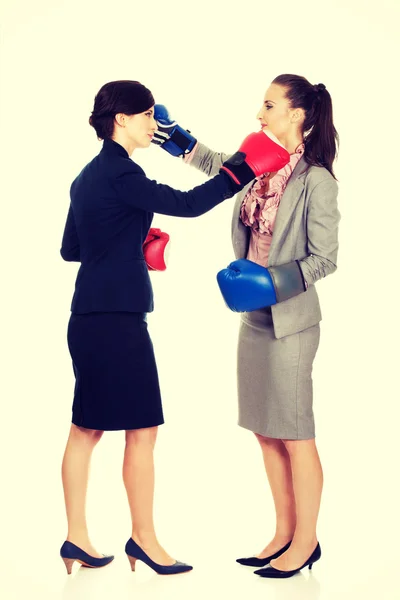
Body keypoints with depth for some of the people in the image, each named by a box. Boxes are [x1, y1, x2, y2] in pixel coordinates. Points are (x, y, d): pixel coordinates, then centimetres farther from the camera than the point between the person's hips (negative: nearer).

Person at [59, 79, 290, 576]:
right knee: (142, 429, 0)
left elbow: (69, 249, 20)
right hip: (116, 317, -10)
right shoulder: (117, 172, -13)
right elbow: (185, 204, -19)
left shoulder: (89, 175, 16)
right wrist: (242, 169, -13)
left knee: (87, 428, 12)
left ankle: (77, 538, 18)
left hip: (90, 316, 10)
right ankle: (143, 538, 11)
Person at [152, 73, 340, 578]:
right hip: (254, 317, 8)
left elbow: (323, 259, -13)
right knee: (266, 432, 13)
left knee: (294, 434, 2)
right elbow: (216, 164, 28)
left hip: (290, 320, -8)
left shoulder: (316, 180, -14)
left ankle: (306, 541, 17)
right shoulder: (260, 169, 6)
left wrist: (271, 282, -20)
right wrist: (170, 132, 26)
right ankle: (285, 534, 26)